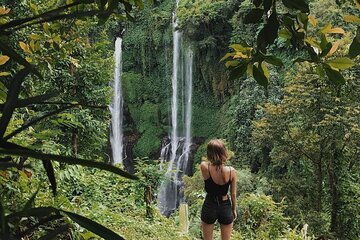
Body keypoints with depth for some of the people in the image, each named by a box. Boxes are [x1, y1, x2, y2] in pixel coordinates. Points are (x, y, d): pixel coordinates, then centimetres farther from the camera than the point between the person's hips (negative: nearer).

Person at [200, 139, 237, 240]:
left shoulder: (204, 167, -21)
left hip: (209, 208, 0)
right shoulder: (231, 171, -16)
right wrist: (234, 209, 10)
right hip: (225, 208, 1)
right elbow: (233, 194, -3)